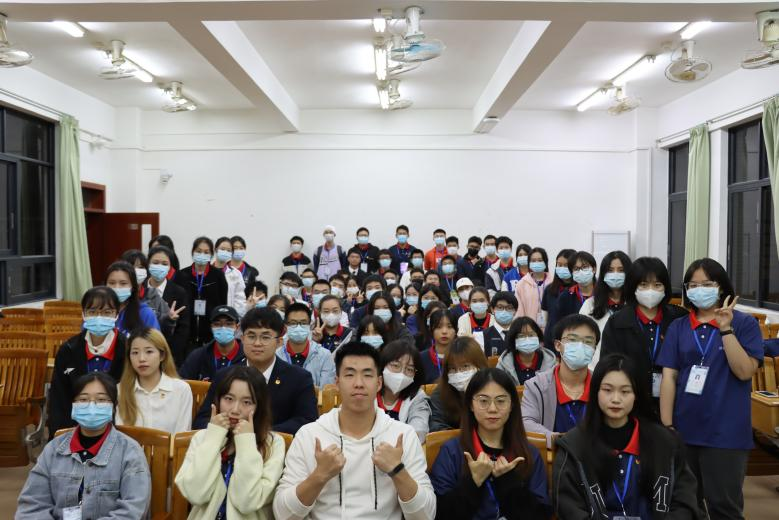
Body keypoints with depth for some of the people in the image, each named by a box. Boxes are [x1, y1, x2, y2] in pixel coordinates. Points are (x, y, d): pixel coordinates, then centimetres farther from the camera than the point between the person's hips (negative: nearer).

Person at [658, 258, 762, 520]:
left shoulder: (744, 323, -2)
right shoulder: (678, 327, 4)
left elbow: (745, 371, -12)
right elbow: (669, 377, 1)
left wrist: (726, 329, -19)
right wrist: (667, 426, -4)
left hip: (726, 431, -2)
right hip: (684, 429, 3)